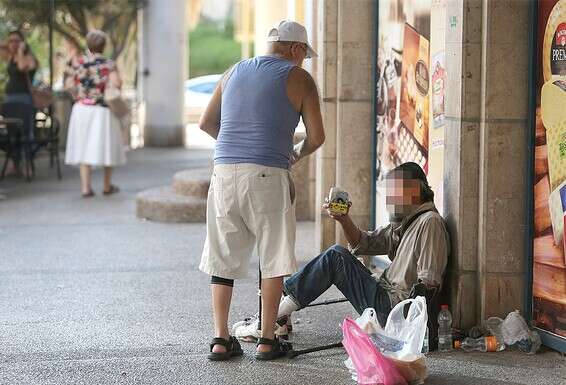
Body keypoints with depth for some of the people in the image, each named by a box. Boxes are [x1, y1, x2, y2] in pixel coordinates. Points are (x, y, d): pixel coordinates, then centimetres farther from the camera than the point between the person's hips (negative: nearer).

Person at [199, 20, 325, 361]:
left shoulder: (234, 72, 18)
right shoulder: (299, 79, 4)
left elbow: (207, 123, 21)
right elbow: (317, 136, 0)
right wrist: (297, 155, 19)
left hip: (225, 170, 4)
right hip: (267, 175, -4)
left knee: (224, 257, 10)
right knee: (274, 258, 6)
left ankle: (221, 339, 10)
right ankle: (267, 340, 7)